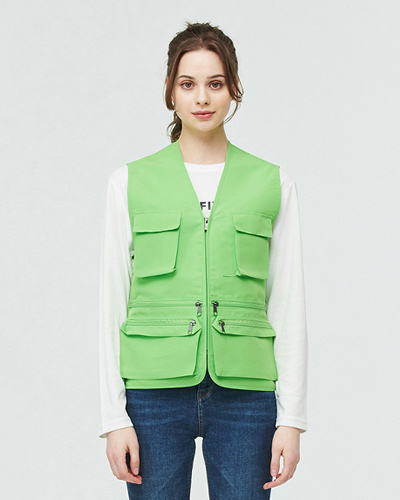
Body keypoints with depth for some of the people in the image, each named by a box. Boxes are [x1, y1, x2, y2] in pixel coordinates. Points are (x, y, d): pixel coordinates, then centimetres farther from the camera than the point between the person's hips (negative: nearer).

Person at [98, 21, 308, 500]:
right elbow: (112, 304, 4)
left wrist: (292, 417, 0)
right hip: (155, 389, 0)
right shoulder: (130, 182, 5)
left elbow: (288, 307, 6)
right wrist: (114, 416, -3)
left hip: (244, 393, 1)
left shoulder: (273, 183, 7)